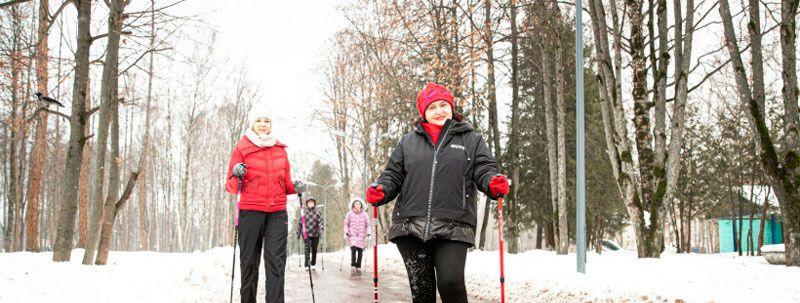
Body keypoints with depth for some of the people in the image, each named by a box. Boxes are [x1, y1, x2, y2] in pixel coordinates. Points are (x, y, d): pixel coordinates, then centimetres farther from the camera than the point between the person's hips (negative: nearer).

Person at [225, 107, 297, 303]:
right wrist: (237, 177, -16)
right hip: (250, 212, -2)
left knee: (276, 263, -6)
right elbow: (231, 187, 4)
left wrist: (295, 188, 2)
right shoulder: (241, 148, 5)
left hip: (277, 213, 2)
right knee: (249, 263, 1)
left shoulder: (280, 149, 15)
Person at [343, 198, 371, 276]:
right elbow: (346, 224, 8)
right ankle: (353, 267, -20)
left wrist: (368, 234, -2)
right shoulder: (349, 213, 7)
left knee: (360, 252, -2)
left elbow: (368, 225, 8)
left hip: (361, 236, 2)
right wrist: (346, 233, -2)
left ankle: (358, 268, 9)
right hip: (352, 235, -2)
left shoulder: (365, 214, 8)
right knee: (353, 249, -19)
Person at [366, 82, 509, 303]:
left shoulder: (471, 140, 14)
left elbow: (484, 170, 5)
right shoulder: (408, 142, 17)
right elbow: (393, 175, 16)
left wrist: (494, 183, -19)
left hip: (453, 229, -2)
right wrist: (380, 190, -6)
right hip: (410, 227, 2)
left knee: (451, 283, -18)